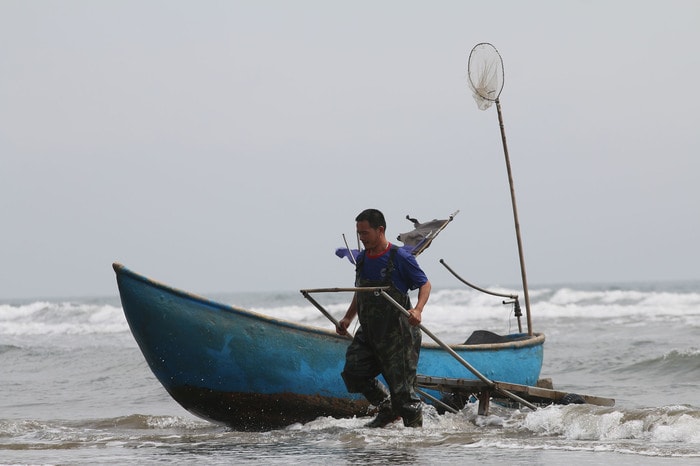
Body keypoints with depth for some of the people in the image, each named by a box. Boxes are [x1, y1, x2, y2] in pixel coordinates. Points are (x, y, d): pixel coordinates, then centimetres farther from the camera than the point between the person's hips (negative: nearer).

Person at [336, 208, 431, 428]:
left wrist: (418, 309, -24)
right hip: (368, 331, 7)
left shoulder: (400, 258, -12)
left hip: (397, 333, -7)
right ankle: (388, 409, 16)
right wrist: (348, 318, 12)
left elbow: (425, 284, -7)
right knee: (354, 373, -5)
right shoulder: (362, 259, 8)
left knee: (401, 385, -3)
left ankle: (415, 426, 13)